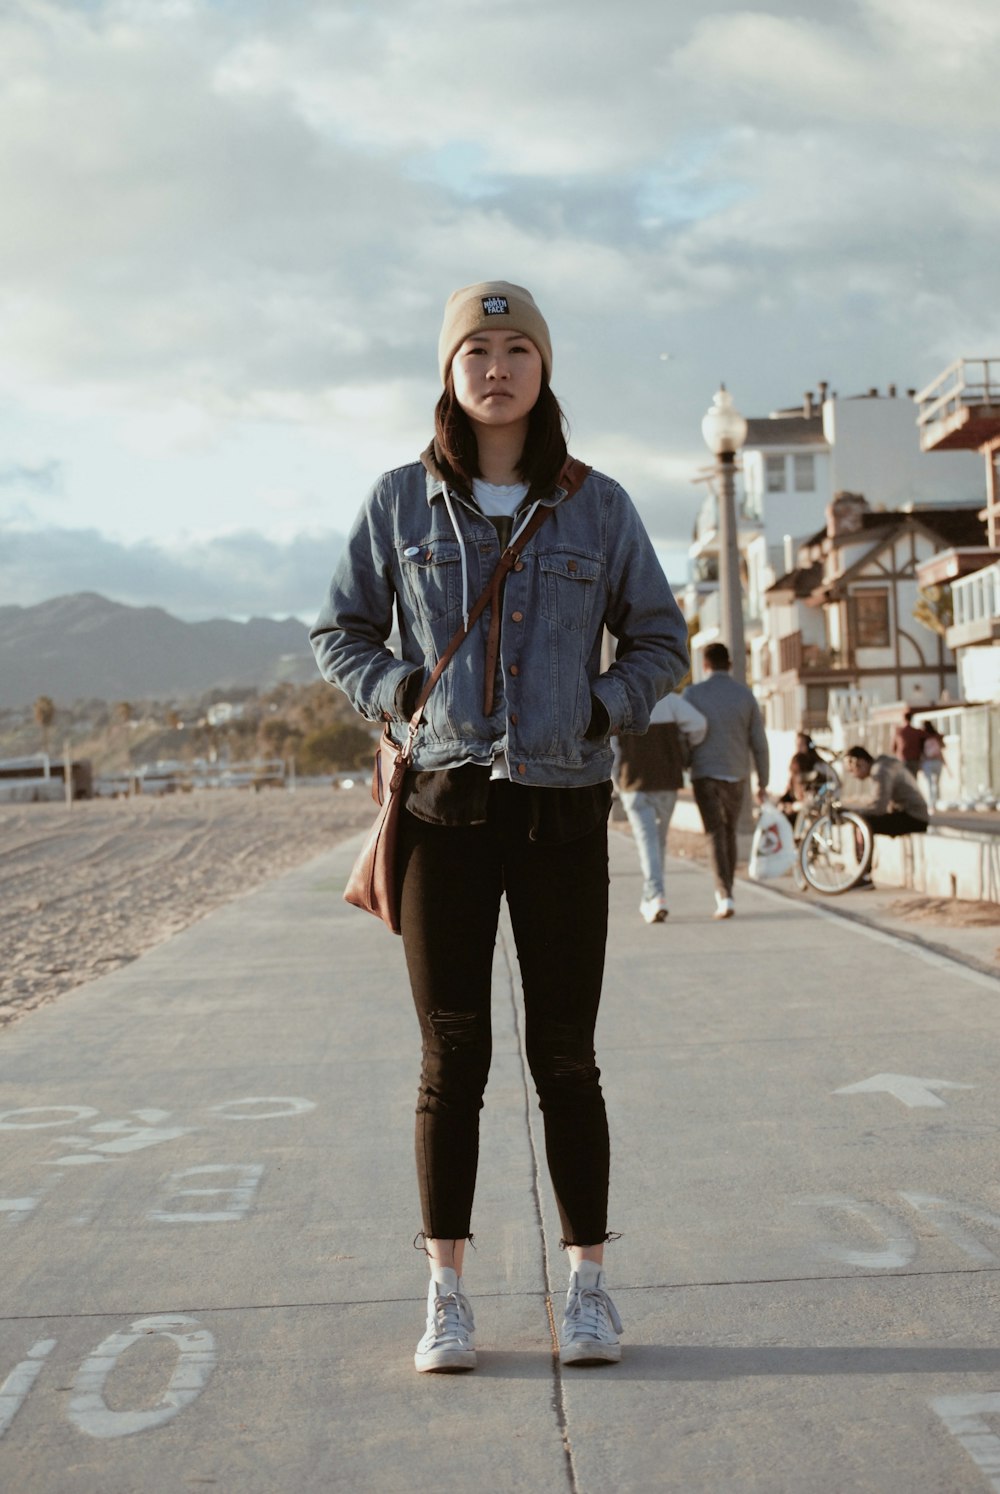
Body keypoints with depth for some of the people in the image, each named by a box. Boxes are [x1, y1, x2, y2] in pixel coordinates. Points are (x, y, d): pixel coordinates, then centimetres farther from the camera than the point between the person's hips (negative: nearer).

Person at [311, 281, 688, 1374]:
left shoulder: (596, 507, 5)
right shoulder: (401, 502, 5)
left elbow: (659, 642, 13)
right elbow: (339, 634, 14)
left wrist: (604, 711, -3)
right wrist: (398, 697, -2)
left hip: (563, 808, 0)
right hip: (444, 803, 0)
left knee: (564, 1058, 4)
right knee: (452, 1059, 2)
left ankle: (587, 1287, 16)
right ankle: (446, 1296, 13)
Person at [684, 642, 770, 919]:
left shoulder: (692, 694, -5)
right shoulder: (745, 695, 1)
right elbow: (759, 742, 1)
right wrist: (763, 782, 9)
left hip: (705, 774, -3)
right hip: (736, 776, 3)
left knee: (717, 836, -4)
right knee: (729, 833, 20)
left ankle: (726, 898, -18)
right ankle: (723, 893, 29)